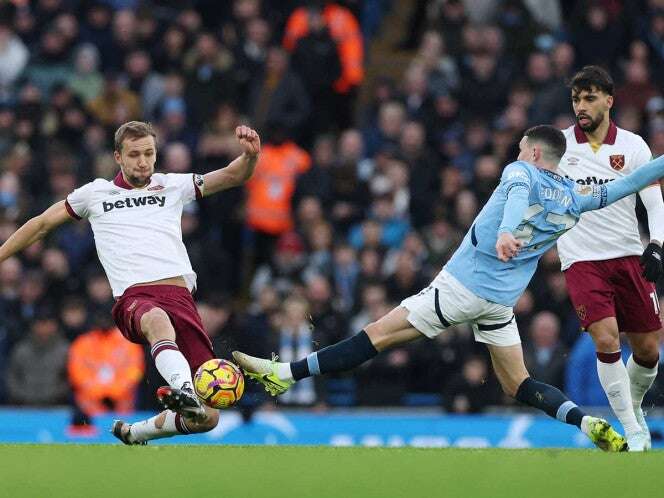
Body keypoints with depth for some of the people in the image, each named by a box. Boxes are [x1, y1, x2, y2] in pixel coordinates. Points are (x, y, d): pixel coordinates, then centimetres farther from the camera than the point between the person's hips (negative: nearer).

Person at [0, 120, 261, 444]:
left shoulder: (172, 186, 21)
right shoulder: (95, 193, 21)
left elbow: (233, 177, 16)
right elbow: (41, 225, 31)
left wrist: (249, 155, -6)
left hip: (179, 294, 2)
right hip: (133, 299, -2)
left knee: (207, 418, -8)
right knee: (157, 319, -45)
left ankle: (134, 433, 19)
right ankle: (185, 394, -71)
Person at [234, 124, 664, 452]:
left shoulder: (521, 172, -5)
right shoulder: (575, 197, 9)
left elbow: (518, 195, -27)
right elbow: (626, 185, 17)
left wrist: (506, 231, -47)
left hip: (461, 286, -6)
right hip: (501, 302, 6)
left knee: (378, 335, -8)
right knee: (518, 385, 13)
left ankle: (287, 373, -9)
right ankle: (588, 422, -8)